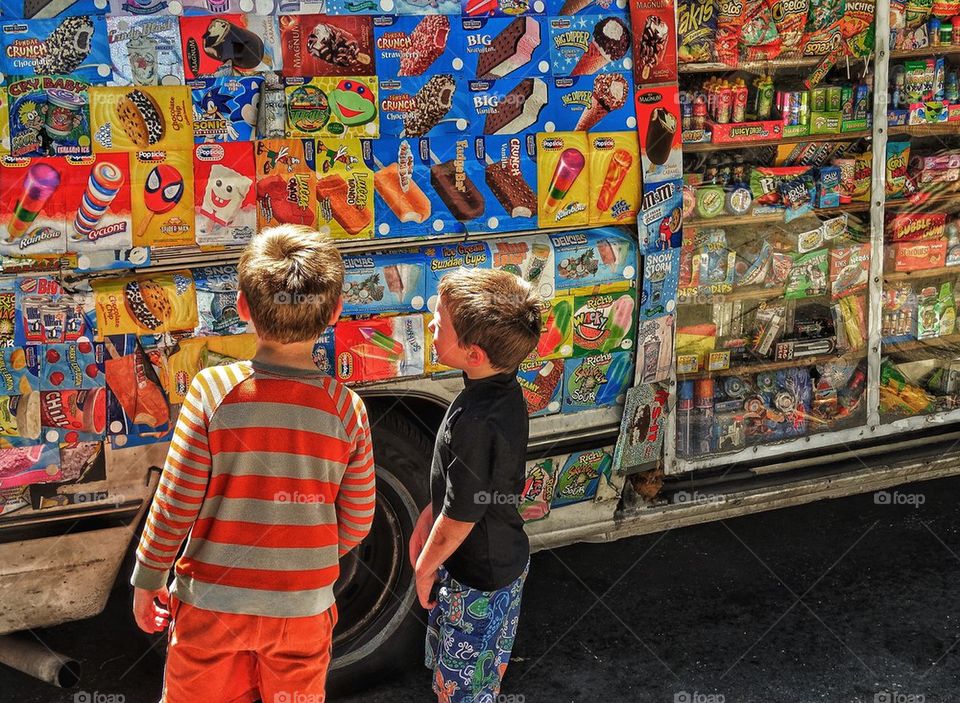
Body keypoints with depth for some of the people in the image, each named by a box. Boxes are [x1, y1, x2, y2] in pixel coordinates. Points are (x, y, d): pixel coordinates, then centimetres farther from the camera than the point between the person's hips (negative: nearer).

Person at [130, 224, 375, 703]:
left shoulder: (213, 391, -17)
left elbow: (174, 505, -12)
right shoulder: (347, 408, -11)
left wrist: (147, 579, 4)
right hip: (303, 610, 1)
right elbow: (356, 524, -3)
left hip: (213, 605, -1)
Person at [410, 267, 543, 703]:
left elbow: (458, 520, -24)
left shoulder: (475, 423, -36)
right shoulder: (503, 388, -8)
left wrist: (425, 566, -7)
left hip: (476, 581, -8)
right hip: (505, 560, 8)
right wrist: (427, 517, 14)